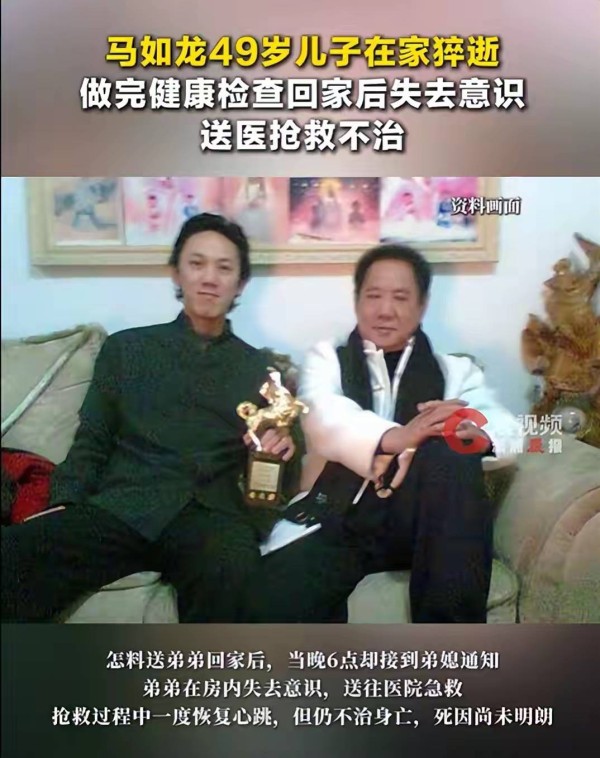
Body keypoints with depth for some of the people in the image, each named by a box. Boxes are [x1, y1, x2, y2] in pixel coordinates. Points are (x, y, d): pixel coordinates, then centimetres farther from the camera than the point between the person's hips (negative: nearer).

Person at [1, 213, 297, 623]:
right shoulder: (125, 347, 18)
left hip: (212, 512, 0)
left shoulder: (259, 368, 19)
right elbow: (91, 443, 16)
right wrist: (64, 504, -2)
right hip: (122, 506, 1)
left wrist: (282, 447, -3)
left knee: (230, 577, -36)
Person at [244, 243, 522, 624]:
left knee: (453, 454, -30)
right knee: (274, 603, -29)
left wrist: (476, 431, -24)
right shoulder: (326, 358, 15)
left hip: (418, 518, 2)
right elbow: (325, 420, -7)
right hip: (338, 520, -1)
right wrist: (395, 438, -27)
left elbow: (509, 427, 1)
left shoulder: (454, 370, 19)